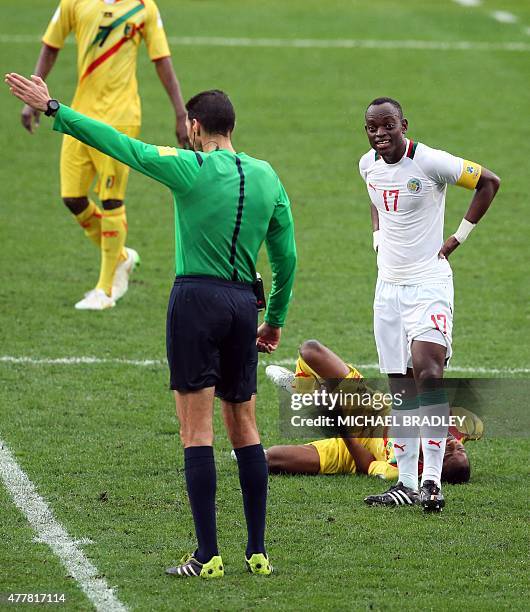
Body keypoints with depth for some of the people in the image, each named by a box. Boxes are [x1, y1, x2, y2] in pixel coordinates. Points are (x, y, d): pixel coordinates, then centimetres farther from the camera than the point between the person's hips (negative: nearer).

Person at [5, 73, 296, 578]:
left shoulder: (190, 168, -7)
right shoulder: (268, 178, 9)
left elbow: (118, 143, -6)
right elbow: (286, 257, 14)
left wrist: (52, 109, 1)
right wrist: (276, 318, 24)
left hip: (196, 298, -5)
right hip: (243, 302, 5)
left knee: (196, 430, -4)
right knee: (244, 427, 12)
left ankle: (207, 556, -7)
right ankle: (258, 552, 12)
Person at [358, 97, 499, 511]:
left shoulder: (430, 162, -14)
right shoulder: (368, 165, 6)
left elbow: (489, 182, -5)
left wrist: (460, 237, -5)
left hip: (428, 281, -6)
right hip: (389, 285, 6)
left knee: (427, 371, -20)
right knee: (401, 386, 7)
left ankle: (432, 480, -21)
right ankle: (406, 481, 10)